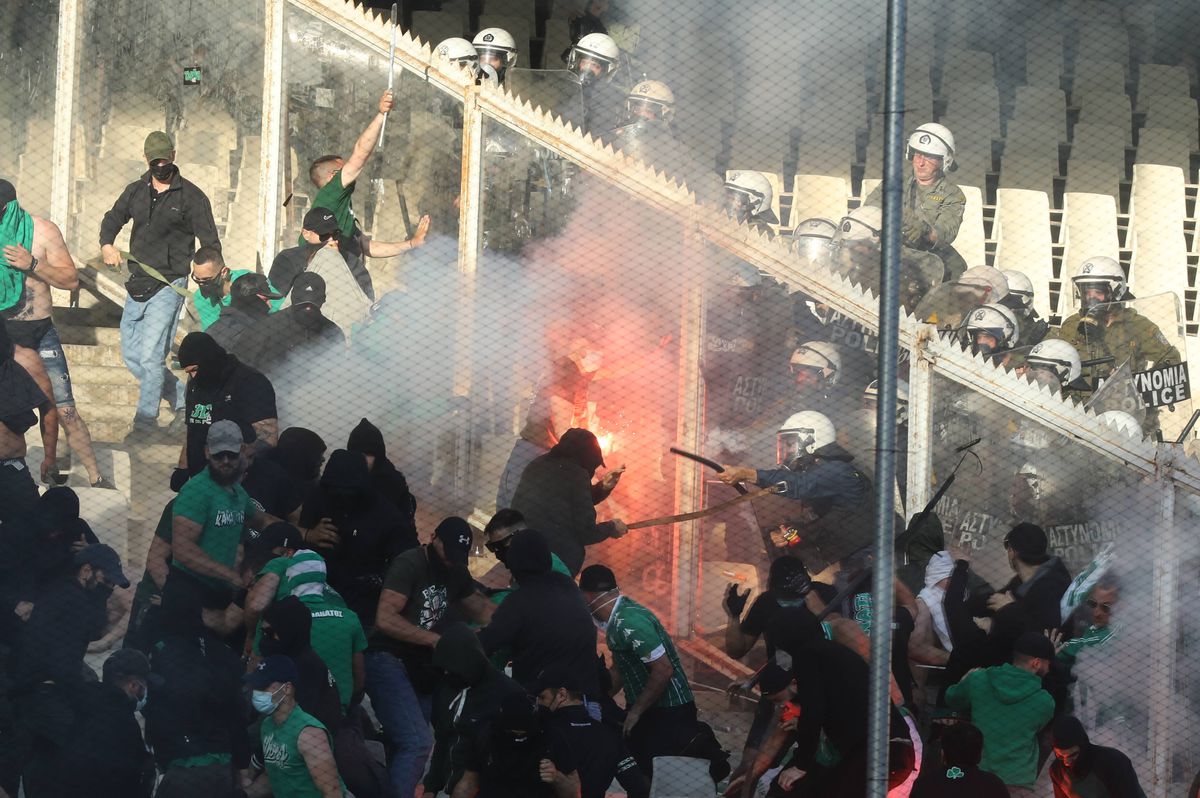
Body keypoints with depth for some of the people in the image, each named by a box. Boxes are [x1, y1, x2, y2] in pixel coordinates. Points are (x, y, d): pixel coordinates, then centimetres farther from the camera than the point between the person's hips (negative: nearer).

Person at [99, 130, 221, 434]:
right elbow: (113, 219, 22)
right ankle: (182, 399, 20)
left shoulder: (191, 197, -4)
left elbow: (209, 242, -5)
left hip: (168, 286, -6)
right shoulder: (136, 191, 11)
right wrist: (107, 245, 0)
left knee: (150, 357, -12)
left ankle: (146, 419, -3)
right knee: (131, 354, 8)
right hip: (137, 284, 6)